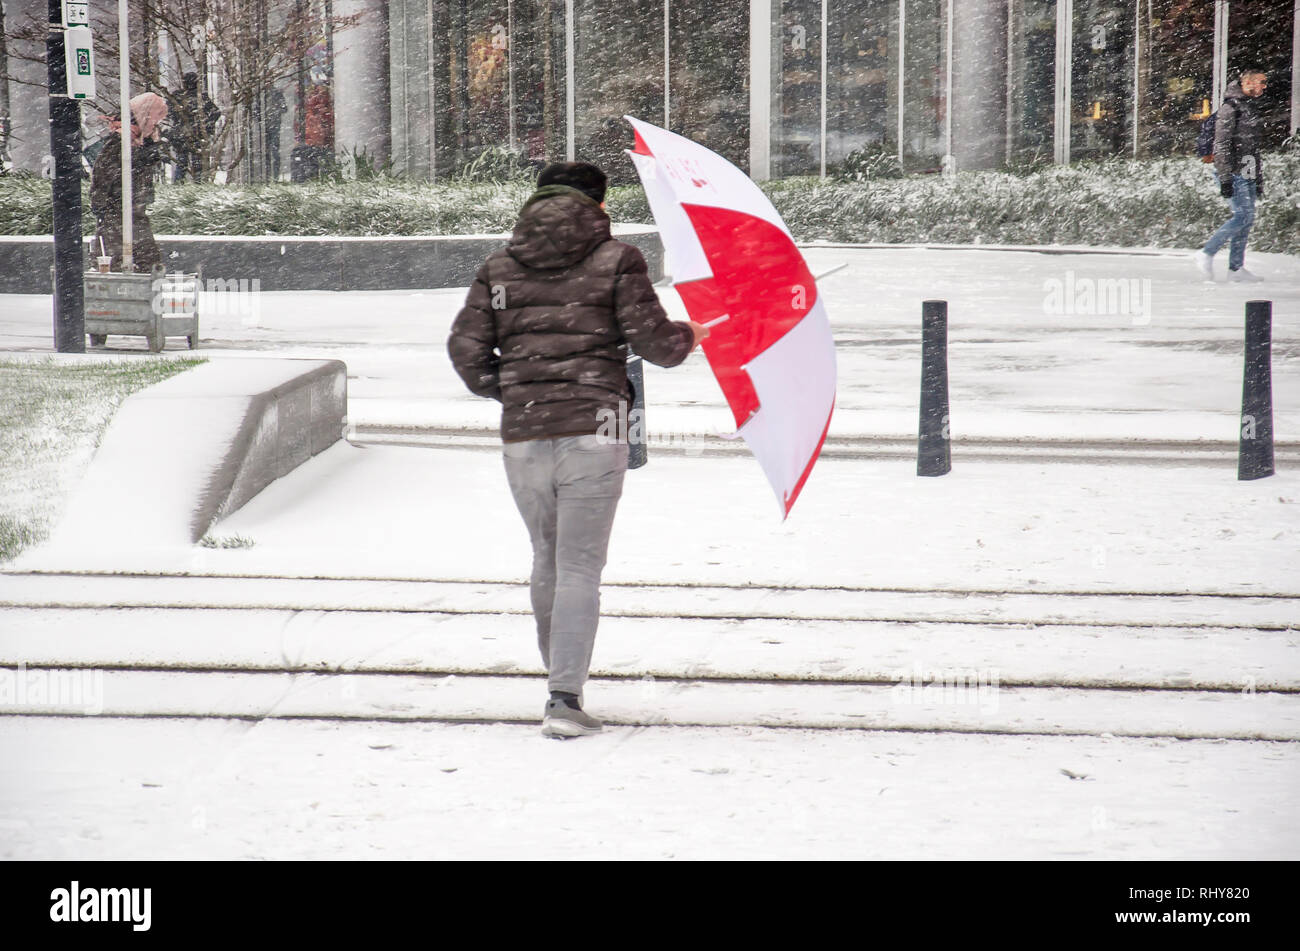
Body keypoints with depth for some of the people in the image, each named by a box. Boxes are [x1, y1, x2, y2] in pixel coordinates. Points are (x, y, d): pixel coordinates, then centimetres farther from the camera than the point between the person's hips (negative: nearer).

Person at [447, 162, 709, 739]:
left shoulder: (498, 268, 10)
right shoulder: (615, 261, 0)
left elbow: (466, 348, 5)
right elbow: (654, 341, -3)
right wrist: (689, 337, 19)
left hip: (522, 437, 4)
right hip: (592, 431, -3)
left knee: (547, 560, 19)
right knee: (580, 566, -1)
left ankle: (561, 684, 30)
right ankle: (565, 698, -10)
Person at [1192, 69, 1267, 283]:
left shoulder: (1249, 109, 20)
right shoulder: (1231, 107, -9)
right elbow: (1221, 145, -15)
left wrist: (1259, 180, 24)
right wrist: (1225, 178, -21)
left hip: (1247, 174, 9)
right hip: (1233, 173, -9)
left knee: (1247, 218, 5)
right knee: (1244, 215, -15)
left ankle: (1236, 268, 6)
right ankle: (1206, 254, -10)